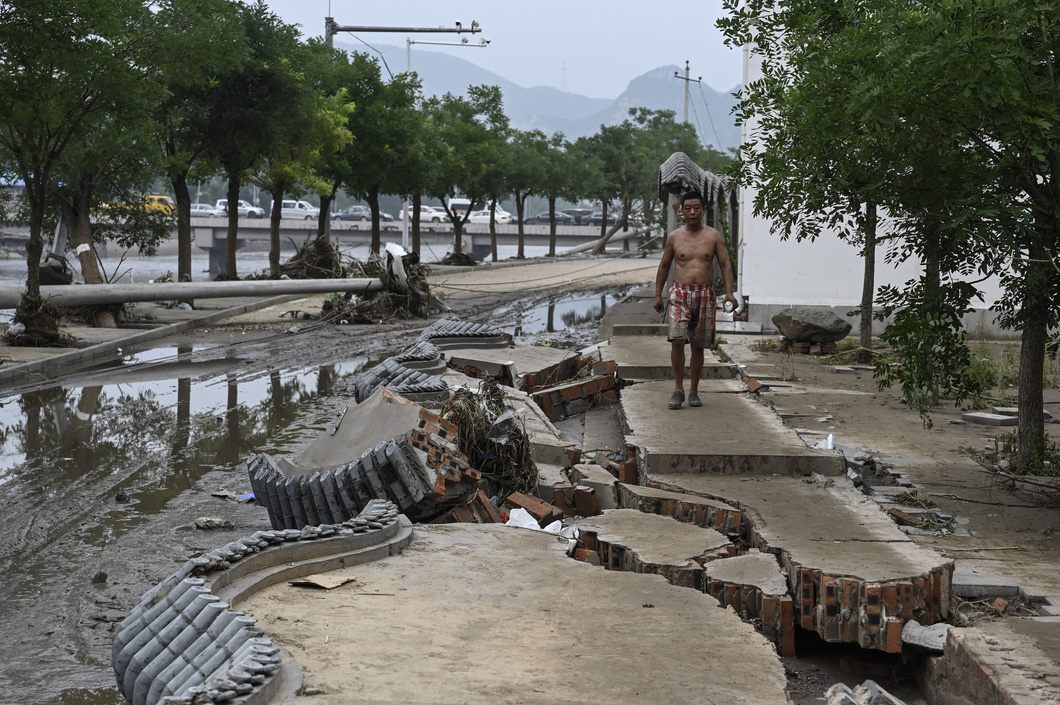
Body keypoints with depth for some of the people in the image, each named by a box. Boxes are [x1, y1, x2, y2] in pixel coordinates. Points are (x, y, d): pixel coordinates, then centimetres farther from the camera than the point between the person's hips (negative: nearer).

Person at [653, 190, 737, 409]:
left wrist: (729, 291, -10)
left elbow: (725, 264, 3)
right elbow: (664, 266, 14)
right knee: (677, 340, -17)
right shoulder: (674, 237, 6)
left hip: (704, 295, 1)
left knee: (698, 346, 5)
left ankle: (693, 391, 15)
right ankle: (678, 389, -9)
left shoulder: (714, 236, 4)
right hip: (680, 294, -1)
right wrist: (658, 295, 10)